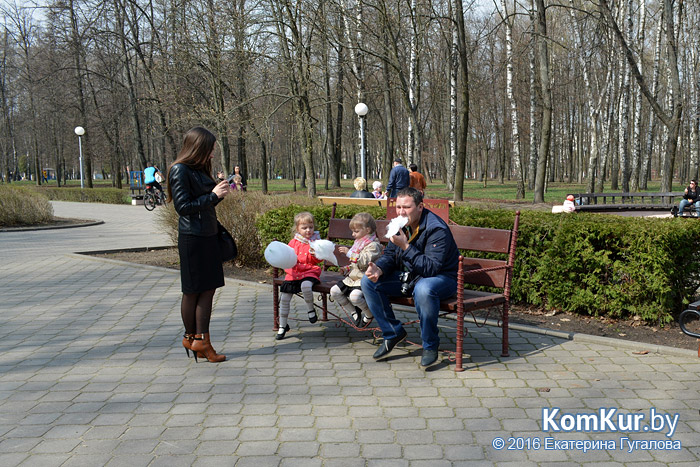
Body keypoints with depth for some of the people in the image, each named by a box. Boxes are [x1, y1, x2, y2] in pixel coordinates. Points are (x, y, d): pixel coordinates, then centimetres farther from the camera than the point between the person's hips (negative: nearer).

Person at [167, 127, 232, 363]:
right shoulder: (179, 171, -11)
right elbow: (183, 206, -16)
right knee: (192, 290, 3)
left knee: (208, 288, 5)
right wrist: (213, 195, -15)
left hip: (208, 235, 8)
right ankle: (191, 337, 19)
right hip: (191, 238, -8)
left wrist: (220, 192, 5)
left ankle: (201, 341, 9)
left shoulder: (200, 169, 16)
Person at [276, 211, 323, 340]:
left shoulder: (315, 241, 4)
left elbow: (318, 260, 1)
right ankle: (283, 326, 14)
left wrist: (314, 254, -19)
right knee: (284, 298, -2)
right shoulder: (293, 242, 9)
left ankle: (311, 309, -9)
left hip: (309, 271, -3)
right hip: (293, 272, 3)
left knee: (306, 286, -37)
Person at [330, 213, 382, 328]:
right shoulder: (358, 243, 19)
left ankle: (370, 314, -2)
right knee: (334, 291, -3)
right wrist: (347, 268, 13)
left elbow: (364, 262, -26)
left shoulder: (373, 245, -11)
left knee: (355, 296, -32)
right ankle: (354, 312, 8)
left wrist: (349, 253, -23)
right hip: (352, 277, 9)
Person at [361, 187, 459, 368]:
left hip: (442, 277, -7)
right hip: (408, 276, 8)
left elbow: (431, 268, -31)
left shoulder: (437, 229, -23)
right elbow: (389, 255, 7)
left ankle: (430, 345, -19)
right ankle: (393, 332, 4)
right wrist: (378, 269, -15)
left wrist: (406, 247, -35)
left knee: (423, 289, -42)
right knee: (368, 281, -7)